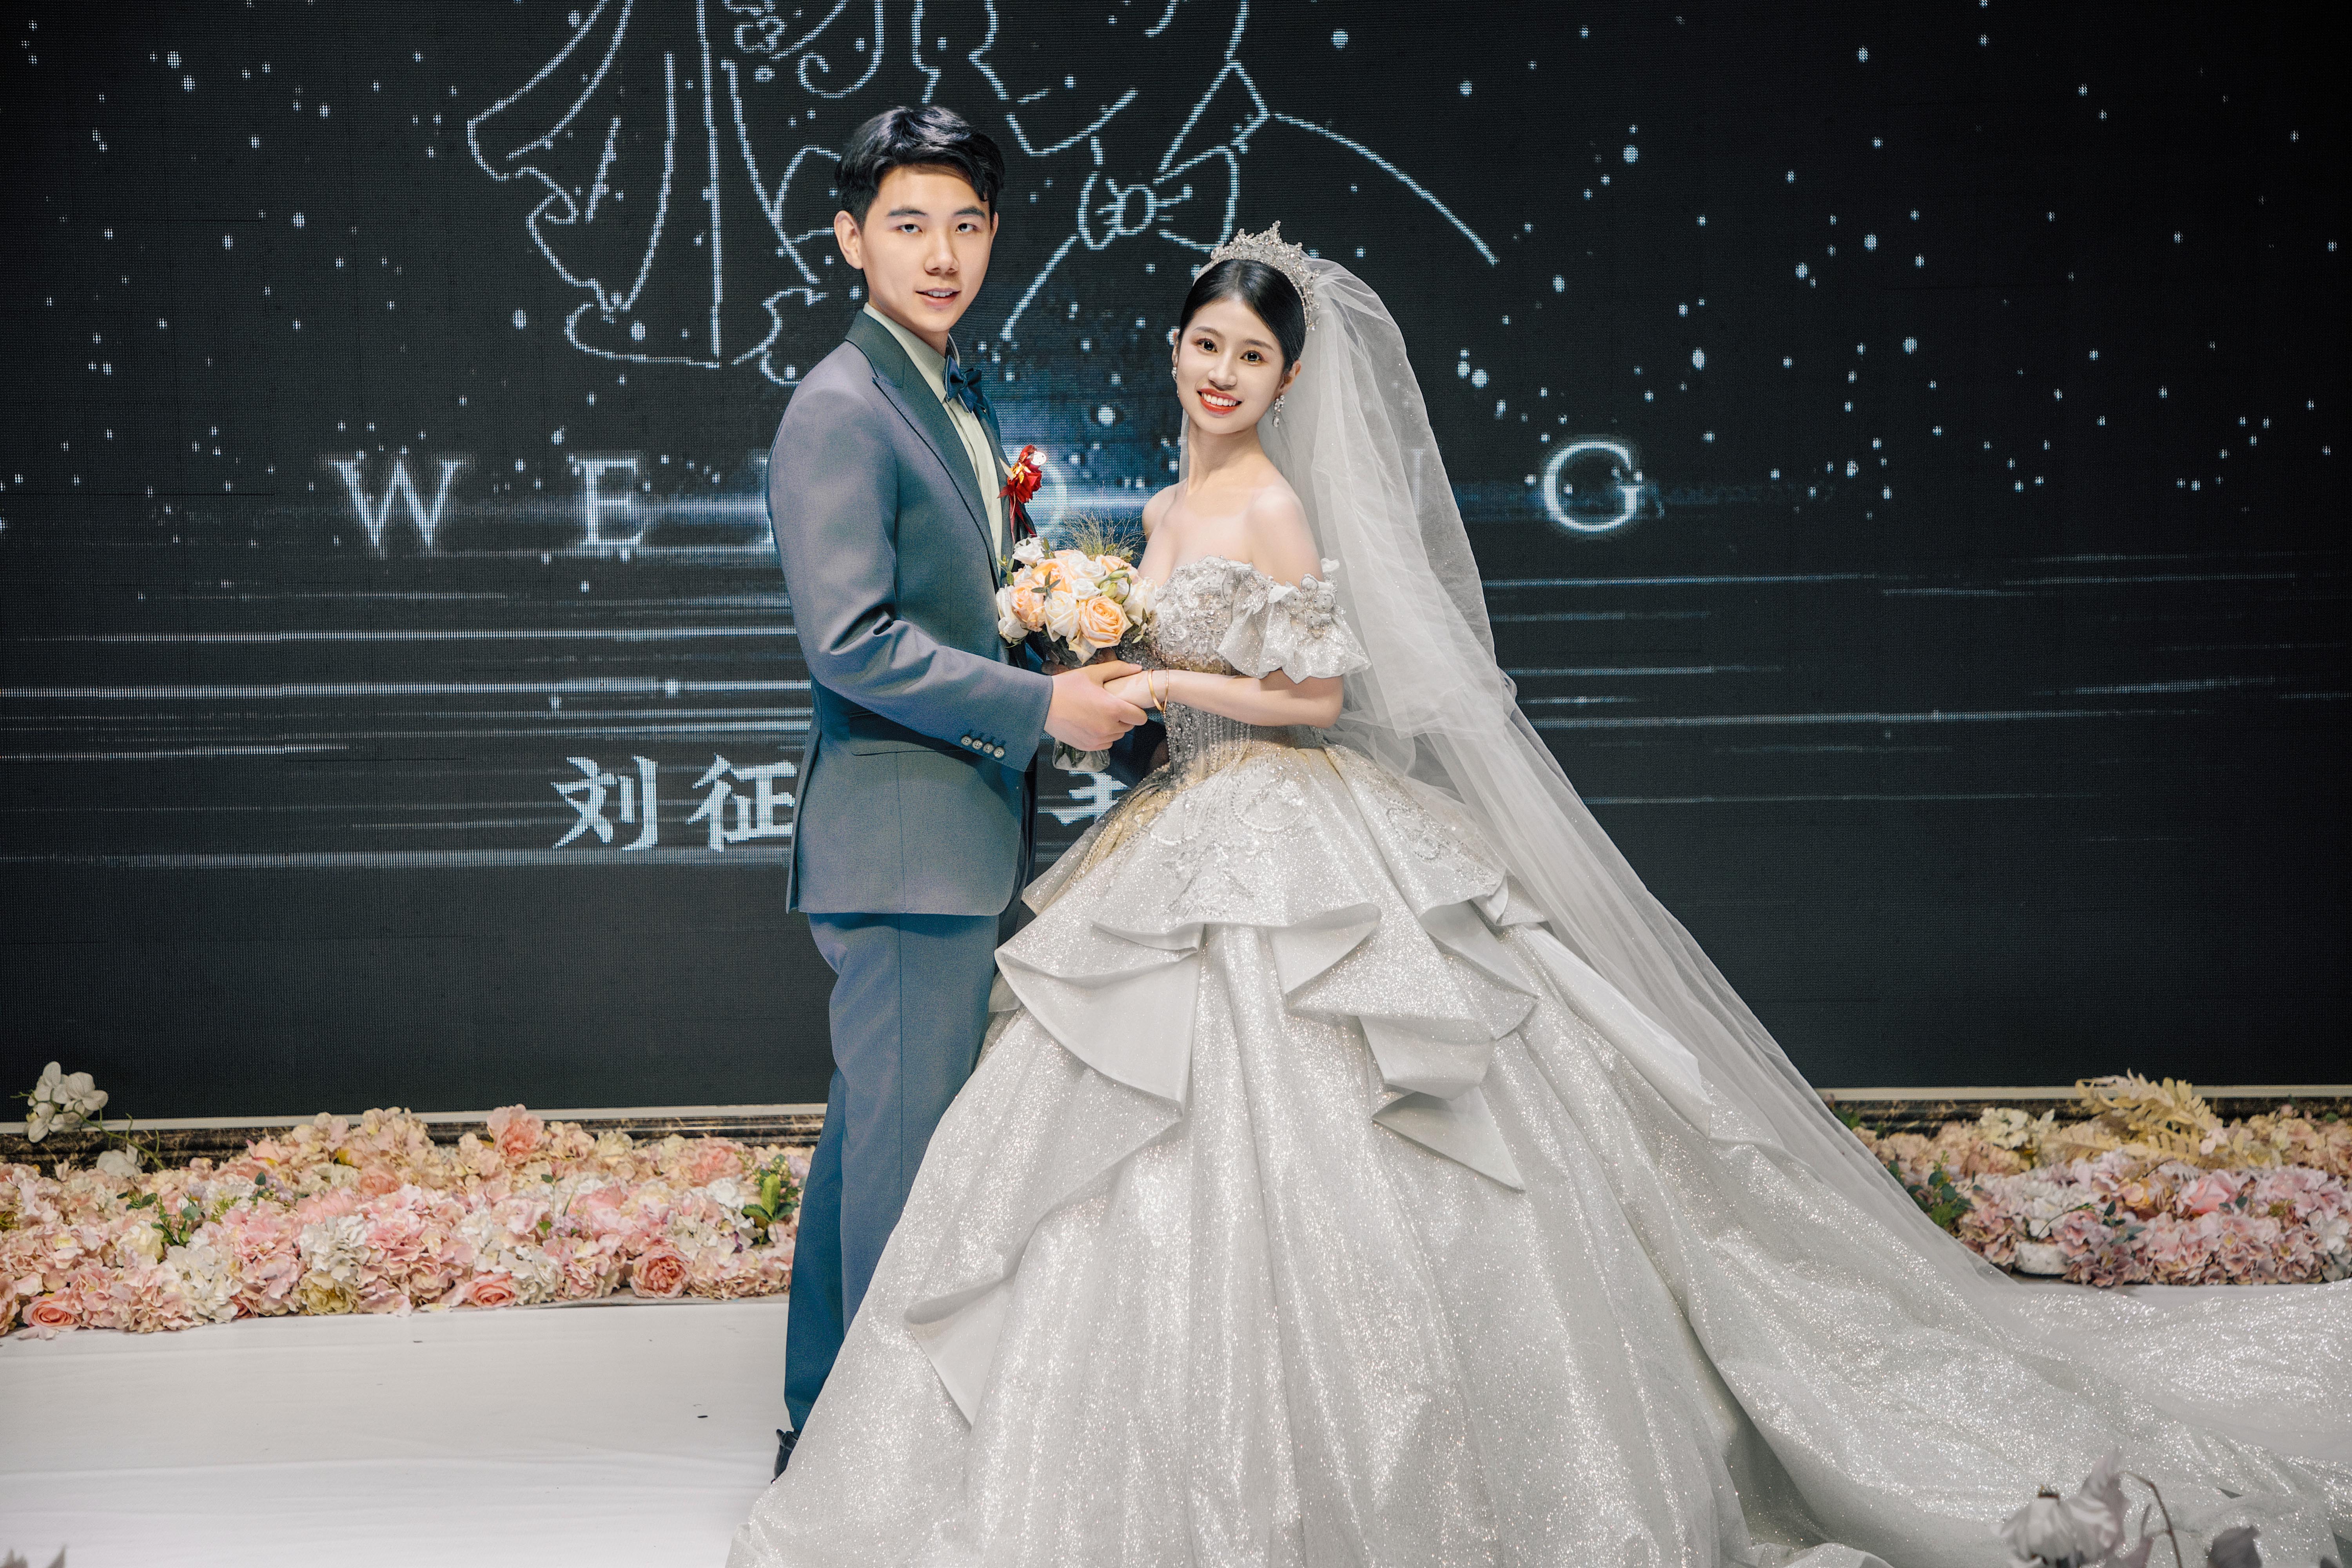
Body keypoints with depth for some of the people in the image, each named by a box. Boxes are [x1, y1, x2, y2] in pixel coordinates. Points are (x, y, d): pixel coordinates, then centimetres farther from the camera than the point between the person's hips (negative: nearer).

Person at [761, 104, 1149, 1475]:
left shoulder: (964, 398, 17)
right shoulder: (839, 410, -14)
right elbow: (853, 640, -22)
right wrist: (1042, 705, -19)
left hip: (962, 828, 10)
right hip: (902, 832, -10)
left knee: (875, 1127, 17)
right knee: (908, 1133, -3)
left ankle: (825, 1418, 30)